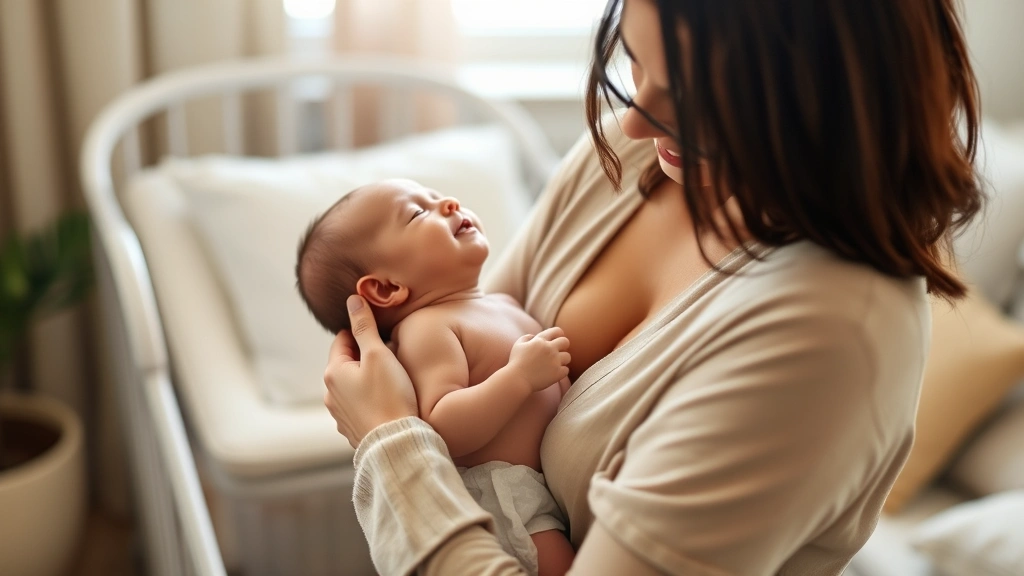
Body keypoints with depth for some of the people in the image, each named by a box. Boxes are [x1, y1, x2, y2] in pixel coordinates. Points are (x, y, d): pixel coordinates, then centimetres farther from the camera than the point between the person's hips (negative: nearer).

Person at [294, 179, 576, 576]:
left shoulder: (504, 304, 14)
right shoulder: (425, 329, -14)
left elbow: (557, 382, 28)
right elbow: (445, 431, -28)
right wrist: (521, 375, -26)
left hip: (557, 483, 9)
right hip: (504, 502, -9)